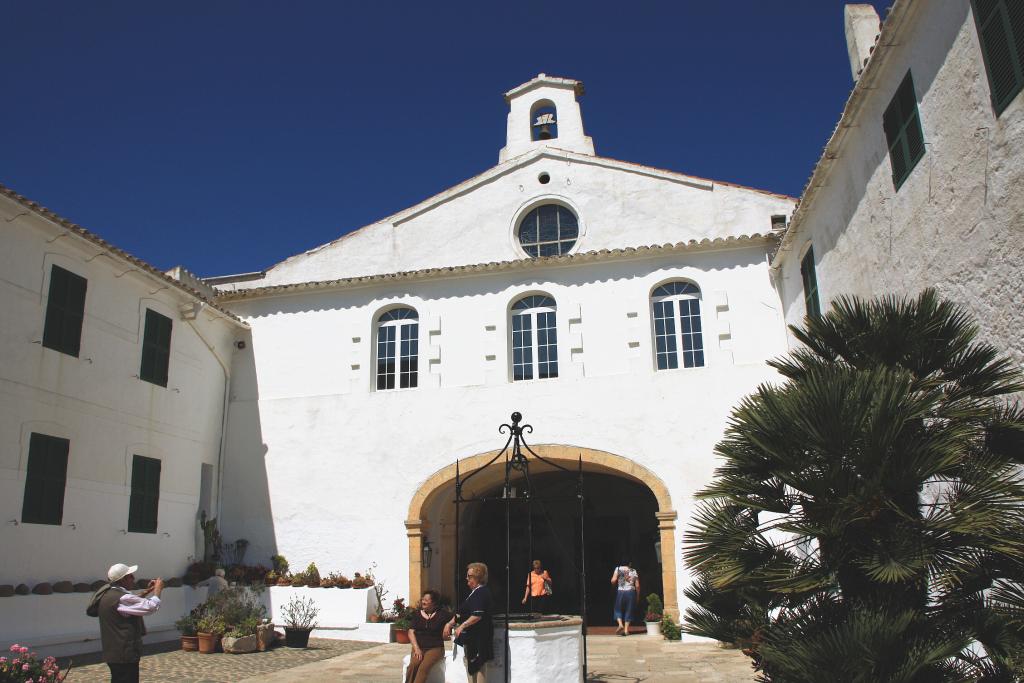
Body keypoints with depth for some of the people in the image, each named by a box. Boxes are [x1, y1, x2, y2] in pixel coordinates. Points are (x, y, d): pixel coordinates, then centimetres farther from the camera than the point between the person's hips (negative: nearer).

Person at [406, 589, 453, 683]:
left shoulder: (442, 614, 6)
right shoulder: (417, 614, 12)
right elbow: (411, 632, 5)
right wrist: (416, 649, -8)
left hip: (435, 648, -2)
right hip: (419, 647, 2)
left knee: (424, 667, -31)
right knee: (413, 665, -30)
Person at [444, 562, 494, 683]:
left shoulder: (481, 593, -18)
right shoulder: (475, 592, 15)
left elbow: (477, 615, -28)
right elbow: (462, 612, 21)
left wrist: (462, 626, -26)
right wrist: (450, 623, 14)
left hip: (477, 637, -11)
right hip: (471, 637, 11)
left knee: (476, 667, -4)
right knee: (471, 668, 15)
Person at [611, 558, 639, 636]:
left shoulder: (618, 569, 0)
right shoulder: (634, 571, 6)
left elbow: (613, 581, -10)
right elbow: (637, 586, 4)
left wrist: (614, 584, 13)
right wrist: (637, 596, 14)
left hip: (621, 592, -1)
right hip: (631, 592, 1)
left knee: (618, 609, 13)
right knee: (628, 610, 10)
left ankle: (620, 624, -9)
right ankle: (626, 630, 6)